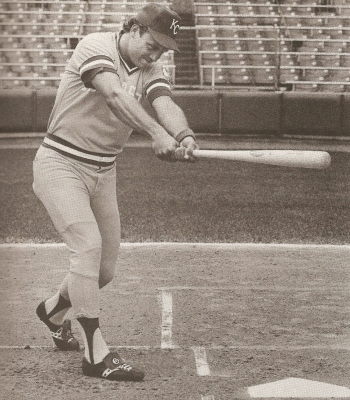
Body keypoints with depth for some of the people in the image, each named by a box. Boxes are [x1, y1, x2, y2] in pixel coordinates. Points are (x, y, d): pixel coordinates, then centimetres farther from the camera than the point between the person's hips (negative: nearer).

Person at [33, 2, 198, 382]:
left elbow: (165, 103, -16)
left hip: (103, 172, 7)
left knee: (104, 268, 10)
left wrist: (184, 134, -39)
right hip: (60, 165, -7)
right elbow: (114, 95, -35)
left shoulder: (149, 68, 3)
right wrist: (156, 132, -48)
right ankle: (96, 354, -16)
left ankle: (54, 309, 39)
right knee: (88, 245, -21)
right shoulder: (96, 46, -17)